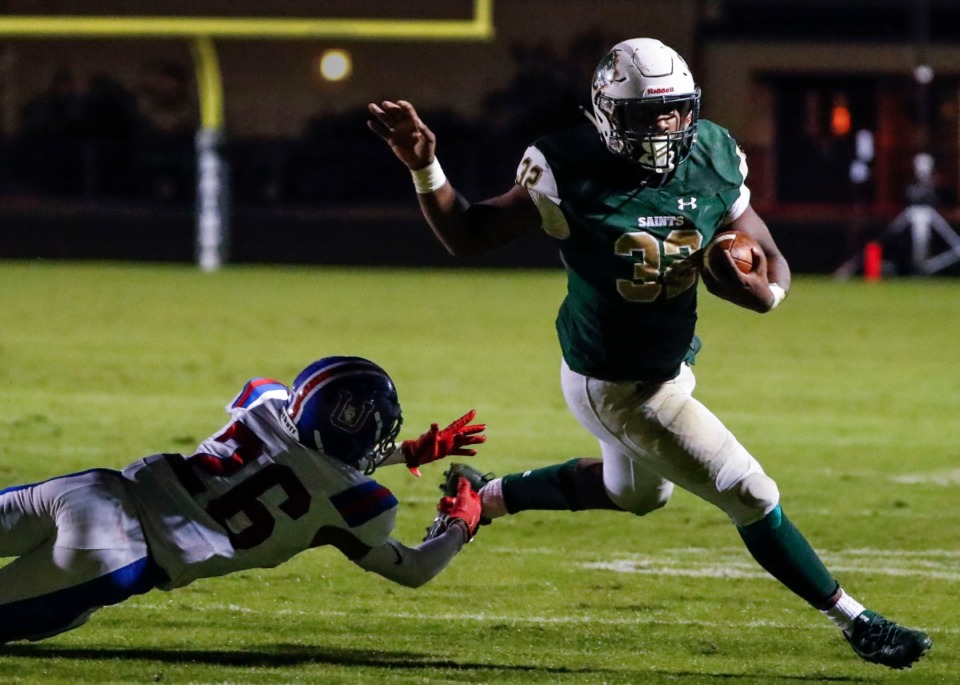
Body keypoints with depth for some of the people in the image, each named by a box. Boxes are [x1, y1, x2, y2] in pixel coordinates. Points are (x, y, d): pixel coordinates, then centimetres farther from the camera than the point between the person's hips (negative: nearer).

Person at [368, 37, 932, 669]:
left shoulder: (712, 161, -9)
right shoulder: (573, 173, -23)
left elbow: (771, 260, 0)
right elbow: (467, 235, -13)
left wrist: (763, 290, -23)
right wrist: (425, 167, -29)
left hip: (672, 364, 7)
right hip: (616, 386, -7)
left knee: (635, 492, 34)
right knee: (753, 499, -4)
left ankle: (484, 494, 48)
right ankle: (857, 624, 11)